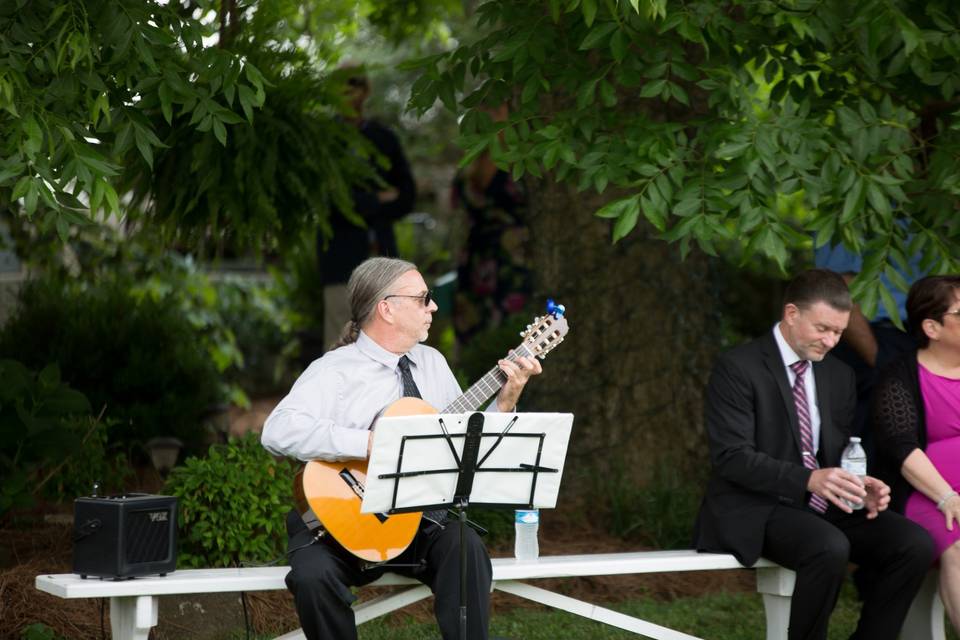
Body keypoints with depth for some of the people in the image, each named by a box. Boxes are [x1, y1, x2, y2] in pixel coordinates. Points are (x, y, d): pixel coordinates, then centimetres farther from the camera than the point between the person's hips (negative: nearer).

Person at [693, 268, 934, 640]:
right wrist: (808, 479, -30)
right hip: (755, 511, -7)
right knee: (830, 549, -36)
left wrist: (859, 486, -7)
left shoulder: (839, 376, 13)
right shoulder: (737, 369, -9)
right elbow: (731, 457, -18)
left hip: (824, 507, 7)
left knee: (916, 543, -16)